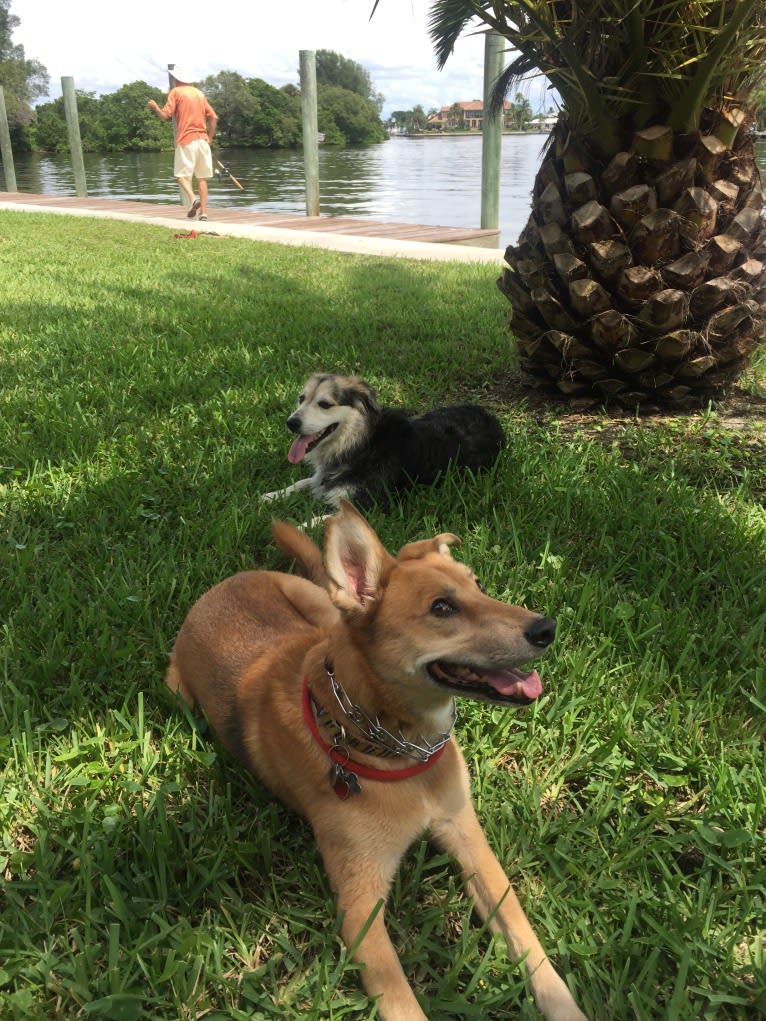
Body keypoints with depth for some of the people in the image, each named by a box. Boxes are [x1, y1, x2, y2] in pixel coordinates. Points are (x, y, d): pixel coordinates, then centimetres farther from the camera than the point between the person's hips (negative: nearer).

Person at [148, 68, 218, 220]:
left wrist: (154, 106, 13)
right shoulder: (199, 93, 17)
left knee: (181, 174, -1)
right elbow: (213, 117, 13)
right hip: (202, 139, 5)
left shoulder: (175, 92, 1)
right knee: (202, 178, 6)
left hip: (186, 140, -5)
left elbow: (165, 115, -6)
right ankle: (203, 212, -1)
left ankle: (193, 199, -26)